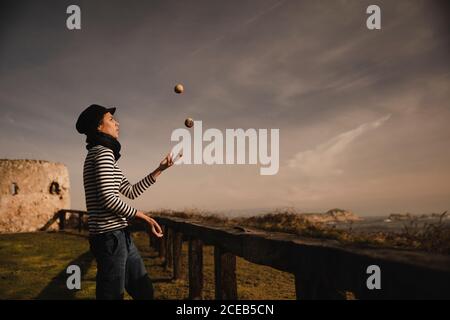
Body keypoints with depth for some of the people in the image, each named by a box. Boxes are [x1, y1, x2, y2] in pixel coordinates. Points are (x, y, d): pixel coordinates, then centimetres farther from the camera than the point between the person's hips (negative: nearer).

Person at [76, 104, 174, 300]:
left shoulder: (101, 155, 20)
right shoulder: (103, 152, -10)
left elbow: (131, 191, 21)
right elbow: (108, 198, -20)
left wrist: (160, 169, 23)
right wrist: (145, 218, -12)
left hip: (119, 235, 10)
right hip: (110, 236, -10)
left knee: (144, 290, 15)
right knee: (112, 295, -1)